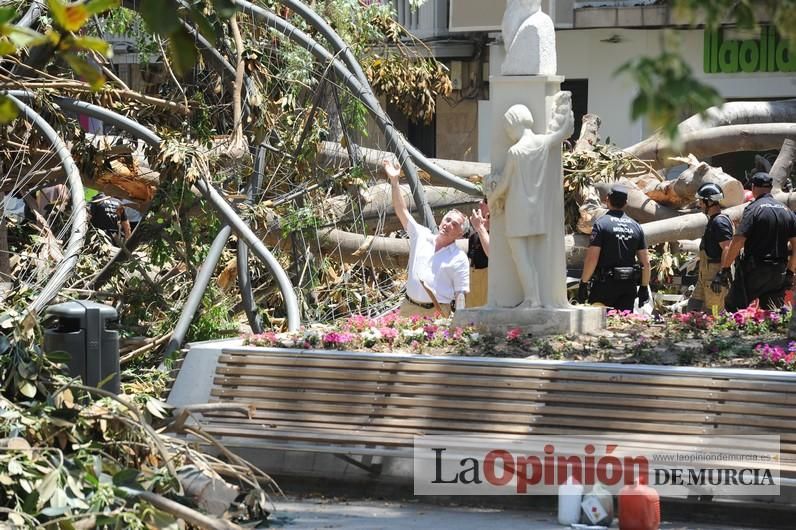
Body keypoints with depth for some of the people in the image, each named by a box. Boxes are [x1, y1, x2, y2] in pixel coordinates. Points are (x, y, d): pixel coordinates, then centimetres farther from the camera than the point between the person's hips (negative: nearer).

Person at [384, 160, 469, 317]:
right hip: (409, 307, 3)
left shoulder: (459, 259, 2)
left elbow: (461, 295, -2)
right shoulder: (421, 236, 12)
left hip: (437, 313, -3)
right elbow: (402, 212, 11)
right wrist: (394, 182, 4)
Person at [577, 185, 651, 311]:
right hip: (629, 286, 5)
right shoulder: (636, 226, 9)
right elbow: (645, 262, 9)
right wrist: (644, 287, 16)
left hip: (605, 286, -5)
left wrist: (583, 283, -6)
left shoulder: (601, 223, -6)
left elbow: (592, 258, -13)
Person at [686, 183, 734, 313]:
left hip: (715, 275, -11)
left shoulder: (720, 222, -15)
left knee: (714, 312, -8)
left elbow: (727, 249, -23)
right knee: (693, 308, 10)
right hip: (705, 275, 11)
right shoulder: (712, 220, 18)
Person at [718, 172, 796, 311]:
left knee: (733, 307, 0)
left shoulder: (753, 208, -8)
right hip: (779, 273, 6)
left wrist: (724, 268, -12)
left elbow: (738, 241, -16)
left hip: (754, 270, -6)